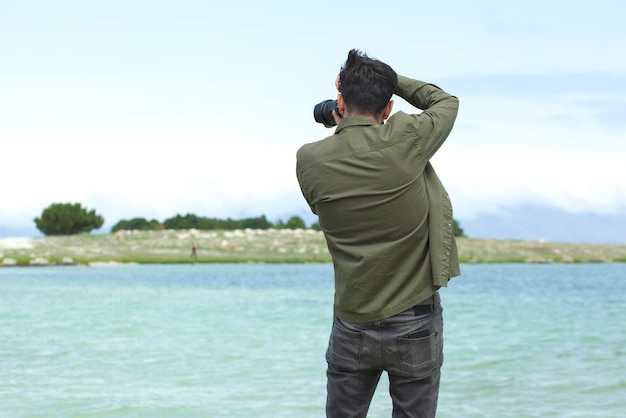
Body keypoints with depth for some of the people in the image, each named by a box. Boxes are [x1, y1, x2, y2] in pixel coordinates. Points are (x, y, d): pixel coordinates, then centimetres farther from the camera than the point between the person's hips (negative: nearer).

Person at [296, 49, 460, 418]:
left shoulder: (310, 159, -7)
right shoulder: (406, 139, -11)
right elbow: (446, 102, 10)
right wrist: (386, 79, 14)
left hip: (352, 328, 2)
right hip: (415, 325, -2)